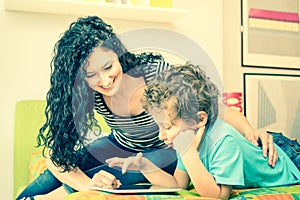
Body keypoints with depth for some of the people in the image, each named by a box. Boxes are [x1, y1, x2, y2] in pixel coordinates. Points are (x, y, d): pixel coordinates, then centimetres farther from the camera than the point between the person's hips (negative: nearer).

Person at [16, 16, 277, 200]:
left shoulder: (157, 73, -31)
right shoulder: (86, 93, -23)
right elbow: (54, 155, -23)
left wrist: (251, 131, -43)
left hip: (166, 151, -2)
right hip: (120, 146, 3)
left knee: (137, 169, -31)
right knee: (62, 165, -15)